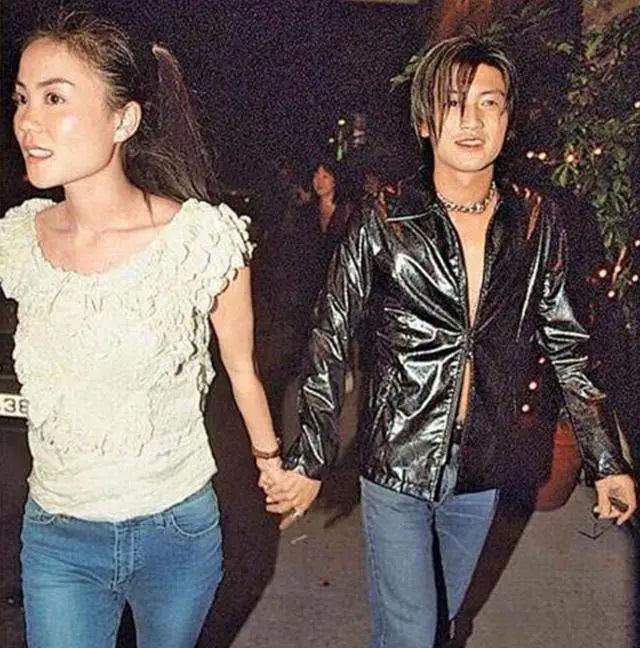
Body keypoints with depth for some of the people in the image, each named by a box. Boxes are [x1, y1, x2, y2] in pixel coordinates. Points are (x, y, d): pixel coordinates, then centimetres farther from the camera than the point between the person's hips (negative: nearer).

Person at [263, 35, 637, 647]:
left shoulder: (537, 222, -3)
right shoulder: (384, 221, -11)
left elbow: (564, 342, 4)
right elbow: (330, 340, -7)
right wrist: (309, 460, -8)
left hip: (481, 469, 4)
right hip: (397, 464, -3)